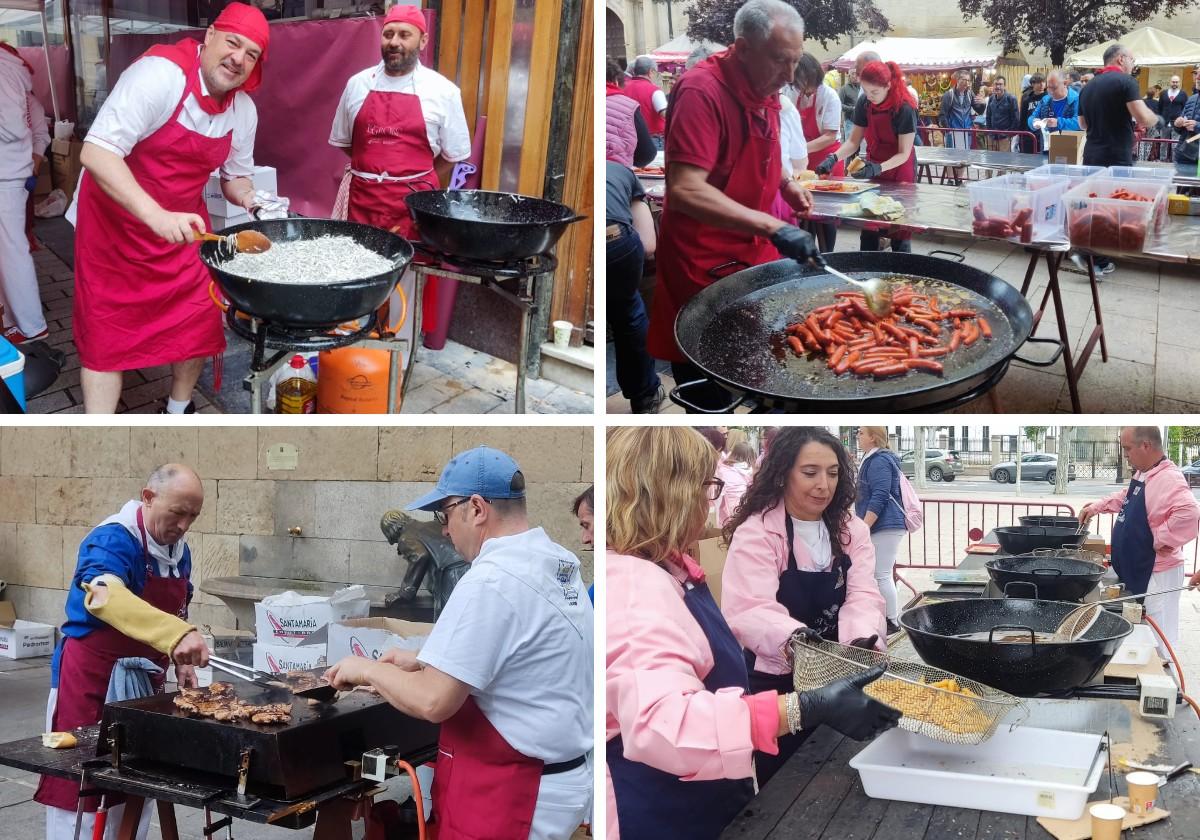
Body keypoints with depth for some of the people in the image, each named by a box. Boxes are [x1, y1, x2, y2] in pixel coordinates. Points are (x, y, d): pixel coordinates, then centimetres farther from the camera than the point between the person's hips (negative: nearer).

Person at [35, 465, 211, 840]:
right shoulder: (112, 539, -22)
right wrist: (177, 634, -54)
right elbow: (106, 597, -43)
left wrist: (181, 661, 1)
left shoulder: (178, 548, 4)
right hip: (90, 678, -7)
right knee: (78, 788, -2)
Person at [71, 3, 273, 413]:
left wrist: (248, 197, -13)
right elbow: (96, 152, -33)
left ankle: (178, 412, 29)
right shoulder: (161, 73, -27)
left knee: (198, 321, 6)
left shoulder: (244, 109, -5)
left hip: (182, 222, 6)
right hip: (115, 219, -5)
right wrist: (156, 216, -44)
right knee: (106, 333, 0)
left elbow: (234, 176, 12)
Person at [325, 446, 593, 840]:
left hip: (509, 795, -9)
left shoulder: (493, 580, -22)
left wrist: (368, 670, -5)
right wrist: (424, 661, 15)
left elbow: (433, 702, -22)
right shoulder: (557, 563, 6)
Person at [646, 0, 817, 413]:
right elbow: (684, 190, -31)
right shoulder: (702, 91, -22)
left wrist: (785, 184, 4)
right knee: (711, 398, 2)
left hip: (755, 257, 8)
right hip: (705, 269, -8)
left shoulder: (764, 89, 6)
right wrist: (772, 227, -36)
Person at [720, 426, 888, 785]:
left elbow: (862, 595, -12)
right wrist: (796, 639, -50)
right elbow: (748, 611, -29)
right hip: (775, 684, -5)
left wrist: (863, 639, -35)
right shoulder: (755, 534, -16)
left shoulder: (852, 531, 1)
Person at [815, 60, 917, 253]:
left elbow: (904, 154, -20)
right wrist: (834, 158, -18)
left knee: (899, 231, -2)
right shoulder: (864, 103, -7)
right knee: (868, 230, 4)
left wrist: (878, 168, -35)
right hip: (873, 168, 5)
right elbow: (853, 140, -1)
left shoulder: (904, 109, -22)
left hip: (899, 172, -5)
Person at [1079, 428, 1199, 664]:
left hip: (1156, 573, -10)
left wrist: (1159, 540, -30)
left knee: (1157, 642, -3)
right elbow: (1124, 498, 30)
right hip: (1135, 571, 10)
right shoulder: (1142, 475, 9)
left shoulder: (1168, 479, -23)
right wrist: (1095, 507, 20)